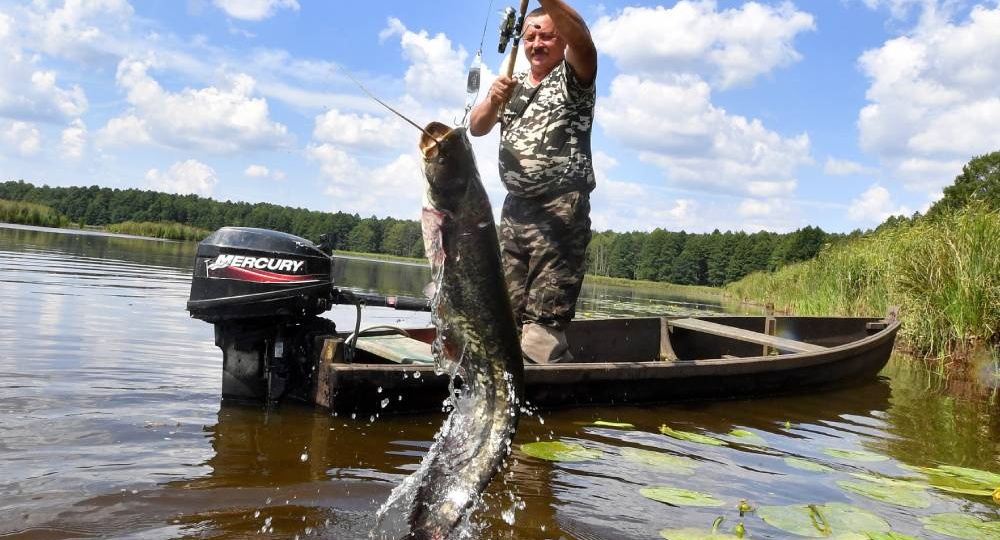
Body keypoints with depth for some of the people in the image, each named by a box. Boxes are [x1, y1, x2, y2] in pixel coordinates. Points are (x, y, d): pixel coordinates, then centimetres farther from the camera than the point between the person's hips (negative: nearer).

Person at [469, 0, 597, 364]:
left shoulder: (572, 78, 4)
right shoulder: (513, 85, 20)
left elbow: (580, 37, -18)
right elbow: (476, 128, 9)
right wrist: (494, 100, -13)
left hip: (561, 211, -6)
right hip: (514, 210, 6)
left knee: (542, 326, -12)